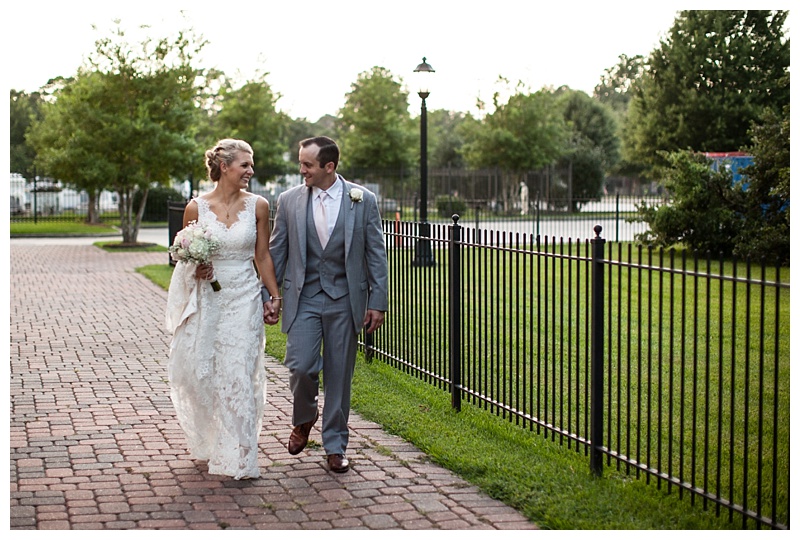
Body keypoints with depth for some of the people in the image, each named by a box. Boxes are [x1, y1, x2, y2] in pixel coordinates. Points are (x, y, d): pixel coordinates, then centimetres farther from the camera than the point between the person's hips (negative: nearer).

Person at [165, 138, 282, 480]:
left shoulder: (257, 206, 0)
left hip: (244, 299, -1)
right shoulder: (196, 207, -1)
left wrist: (275, 297, 7)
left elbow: (263, 256, 7)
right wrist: (195, 270, -11)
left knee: (239, 376, -4)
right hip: (206, 299, 1)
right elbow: (184, 256, 9)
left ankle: (237, 457, 3)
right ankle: (207, 441, 34)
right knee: (198, 373, 7)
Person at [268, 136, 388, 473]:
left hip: (345, 300, 0)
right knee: (300, 366, -12)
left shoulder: (363, 200, -1)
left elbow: (376, 254, 1)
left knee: (339, 375, 5)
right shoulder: (289, 201, 3)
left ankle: (335, 445, 19)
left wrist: (378, 302, -3)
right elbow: (276, 253, 8)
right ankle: (304, 419, 19)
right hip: (303, 298, 1)